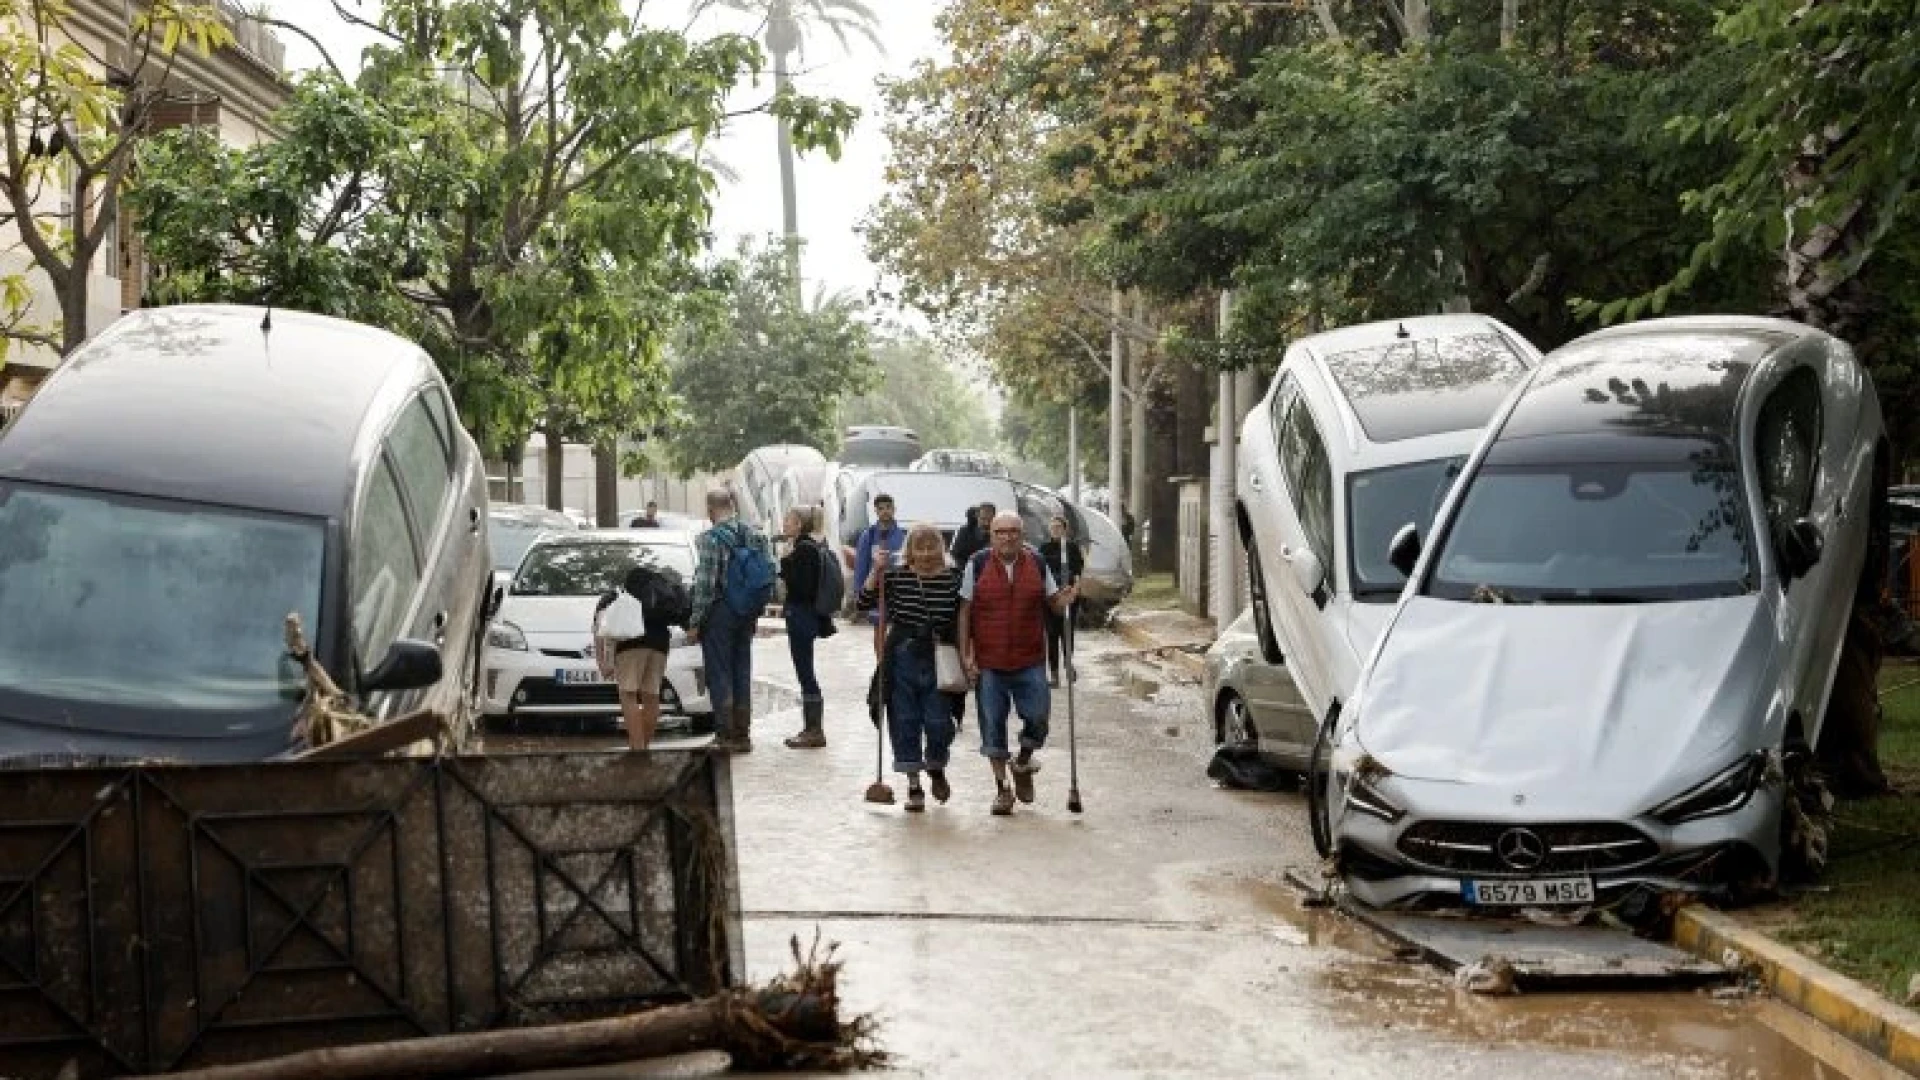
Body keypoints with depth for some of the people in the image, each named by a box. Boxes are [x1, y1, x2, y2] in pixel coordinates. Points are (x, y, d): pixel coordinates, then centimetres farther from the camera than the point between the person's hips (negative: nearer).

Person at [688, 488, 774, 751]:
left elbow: (705, 584, -18)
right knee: (742, 673, 13)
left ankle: (726, 735, 0)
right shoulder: (756, 535, 4)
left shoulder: (710, 538, -15)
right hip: (747, 614, 6)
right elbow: (771, 571, 6)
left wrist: (695, 622, -12)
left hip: (720, 611, -6)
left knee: (719, 674, 1)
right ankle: (742, 734, 17)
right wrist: (756, 606, 14)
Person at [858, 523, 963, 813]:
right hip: (902, 658, 1)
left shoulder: (953, 578, 1)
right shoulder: (895, 577, 1)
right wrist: (876, 571, -14)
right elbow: (864, 602, -4)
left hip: (939, 661, 0)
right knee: (905, 723, 4)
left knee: (939, 723, -1)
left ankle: (937, 767, 32)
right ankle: (914, 786, 16)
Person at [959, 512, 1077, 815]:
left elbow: (1054, 603, 11)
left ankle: (1023, 763, 28)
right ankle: (1002, 789, 16)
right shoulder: (978, 565, -2)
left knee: (1038, 717, -3)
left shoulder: (1037, 564, 4)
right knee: (993, 725, 4)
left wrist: (1070, 596, -13)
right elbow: (965, 611, 1)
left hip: (1030, 661, 1)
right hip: (989, 662, -1)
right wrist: (966, 654, -4)